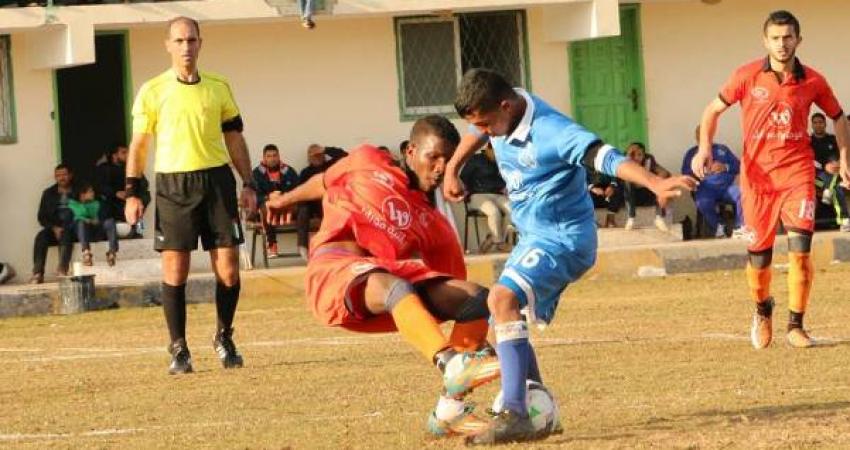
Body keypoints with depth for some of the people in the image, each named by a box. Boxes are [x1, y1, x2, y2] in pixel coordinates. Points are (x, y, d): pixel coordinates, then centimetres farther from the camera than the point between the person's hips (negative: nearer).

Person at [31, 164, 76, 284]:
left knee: (66, 235, -36)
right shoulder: (49, 193, 16)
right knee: (41, 237, -27)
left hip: (72, 229, -3)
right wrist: (54, 228, -9)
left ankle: (62, 268, -49)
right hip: (54, 229, 3)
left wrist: (64, 228, -14)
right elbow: (42, 217, 11)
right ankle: (37, 273, -38)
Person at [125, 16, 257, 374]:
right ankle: (178, 349, 5)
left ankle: (224, 338, 18)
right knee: (174, 270, -4)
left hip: (216, 180, 2)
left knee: (228, 268, -1)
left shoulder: (219, 87, 9)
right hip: (172, 184, -2)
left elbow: (234, 140, 14)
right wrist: (132, 193, 0)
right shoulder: (153, 91, 2)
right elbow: (139, 145, 5)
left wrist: (248, 184, 7)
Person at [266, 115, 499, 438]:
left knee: (477, 297, -14)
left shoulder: (435, 226, 16)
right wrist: (286, 199, 47)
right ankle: (452, 365, -61)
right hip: (331, 266, -4)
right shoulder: (366, 163, 13)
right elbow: (325, 182, 32)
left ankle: (450, 410, -13)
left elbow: (453, 292, 18)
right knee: (396, 287, -38)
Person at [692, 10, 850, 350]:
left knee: (800, 249, -13)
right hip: (758, 174, 0)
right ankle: (762, 310, 35)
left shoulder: (812, 81, 0)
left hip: (797, 172, 0)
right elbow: (714, 110, 6)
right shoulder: (747, 76, -3)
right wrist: (704, 147, -9)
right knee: (759, 254, 5)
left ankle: (795, 326, -1)